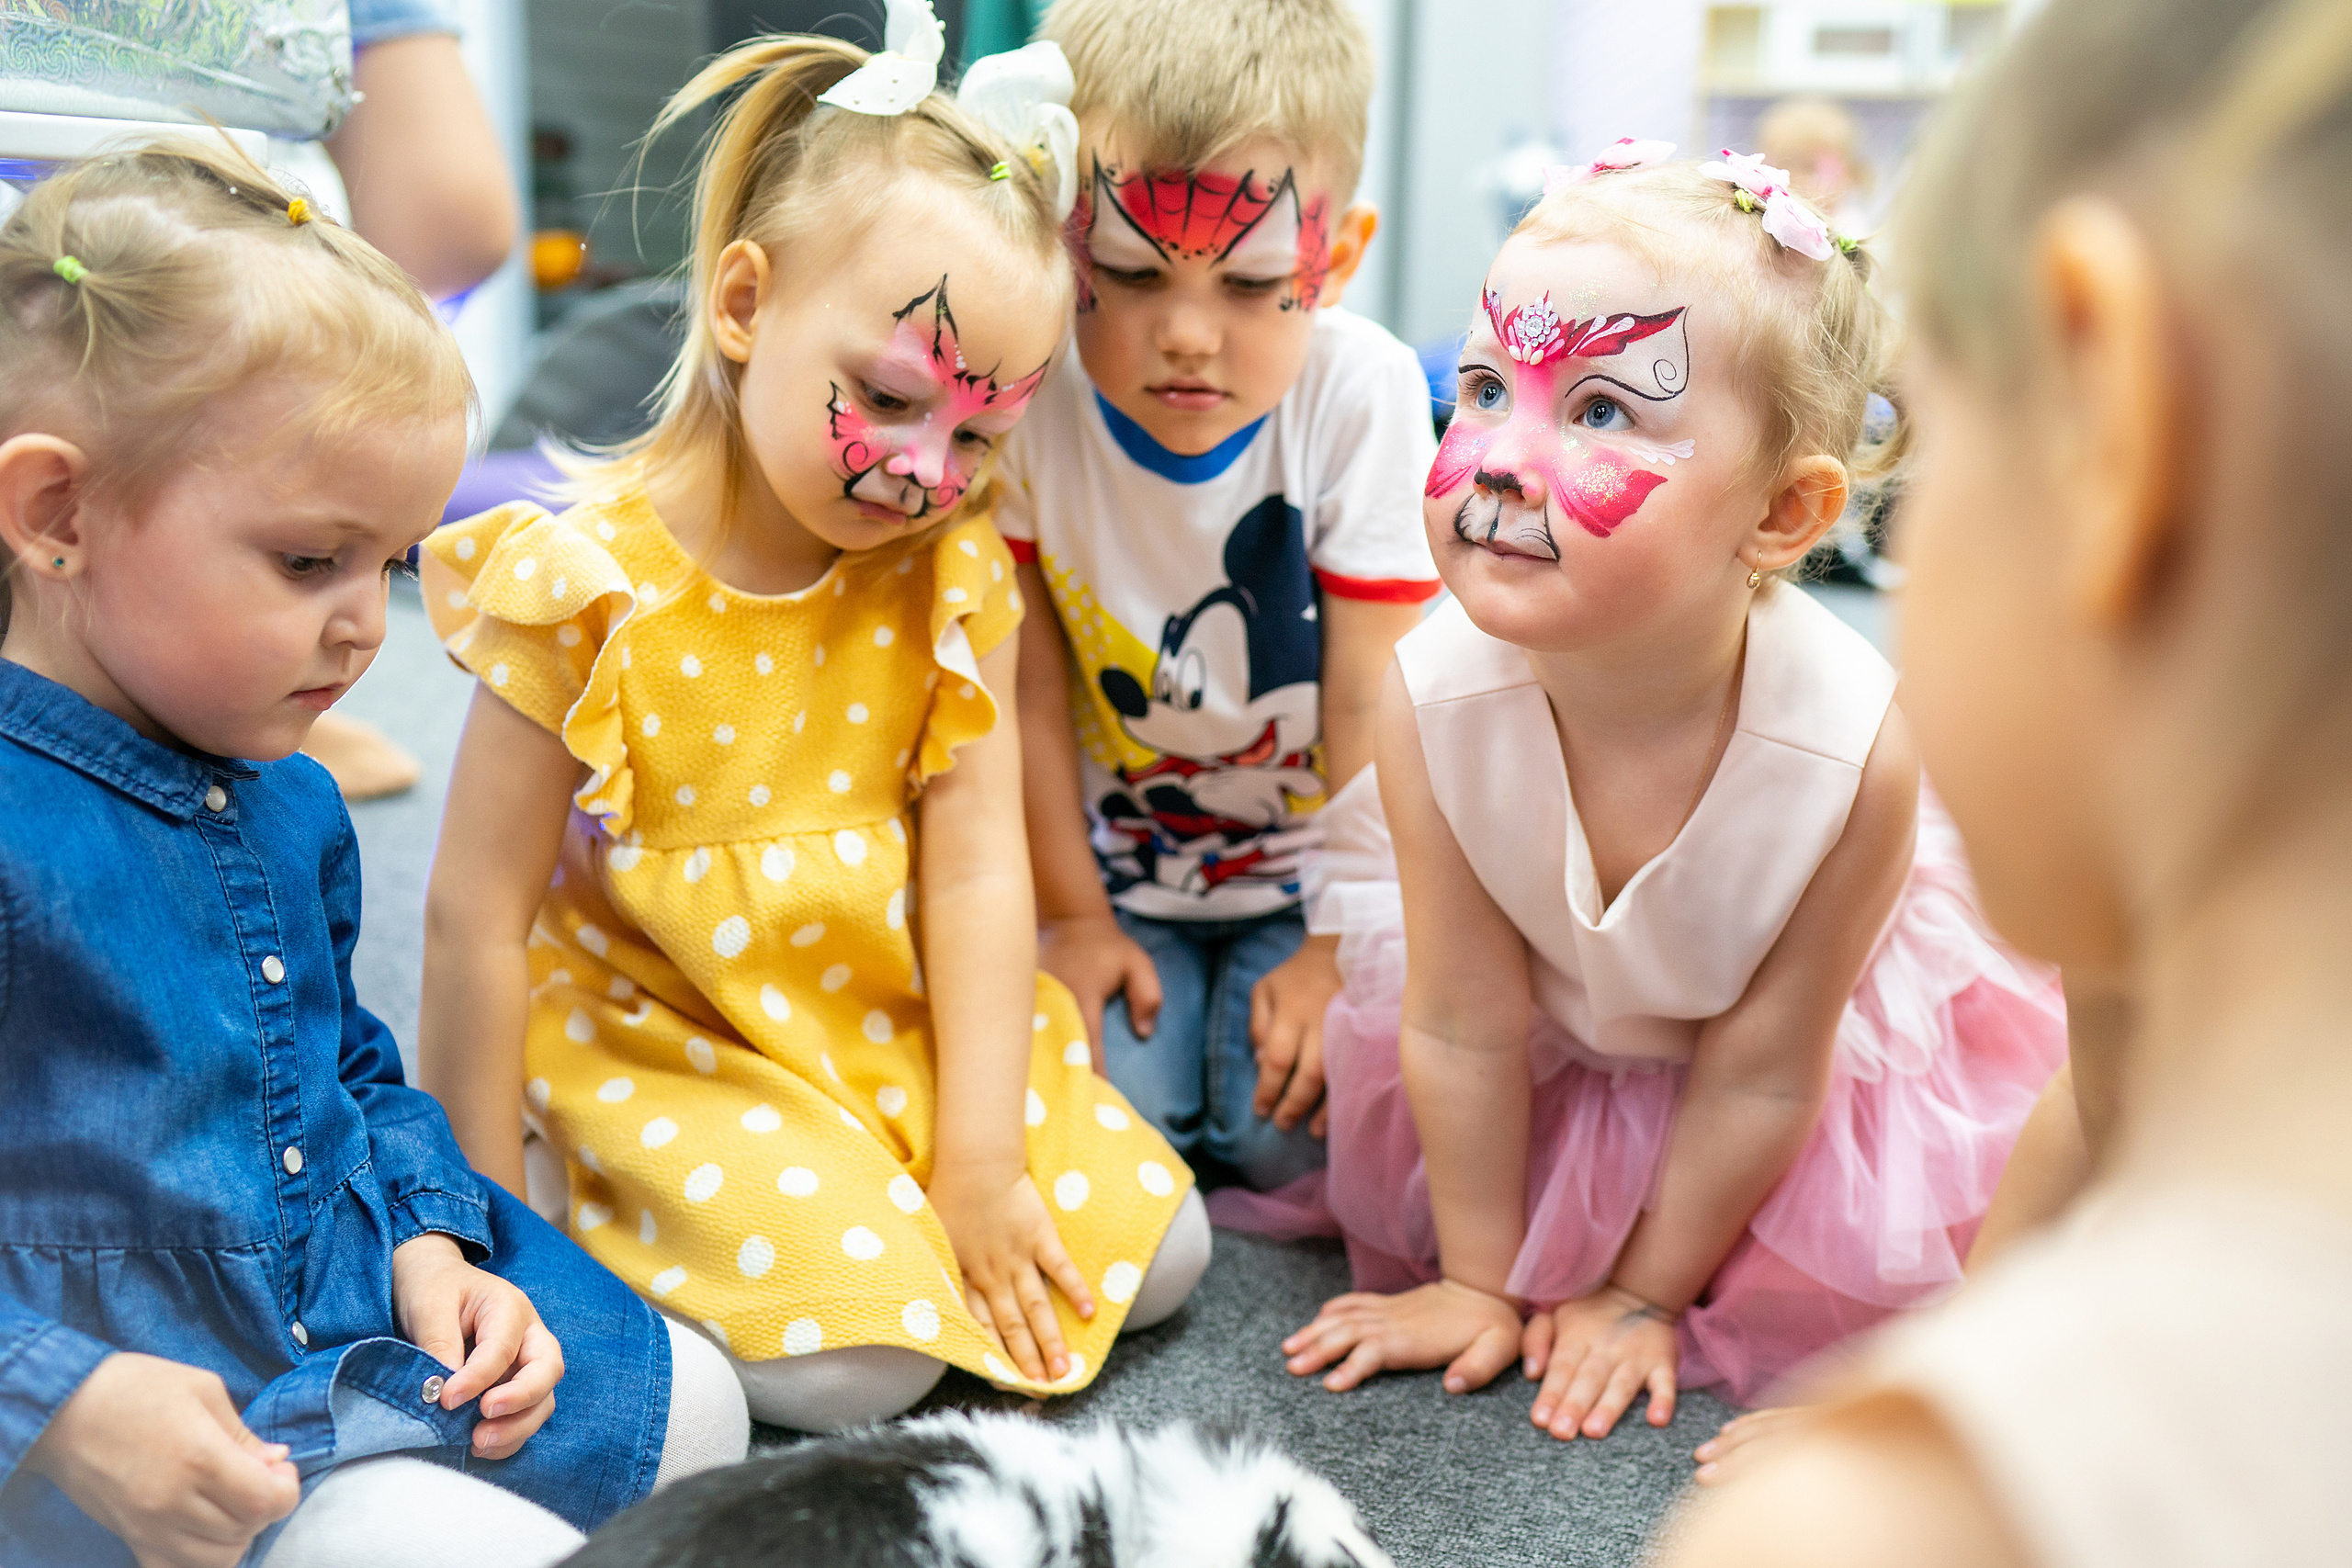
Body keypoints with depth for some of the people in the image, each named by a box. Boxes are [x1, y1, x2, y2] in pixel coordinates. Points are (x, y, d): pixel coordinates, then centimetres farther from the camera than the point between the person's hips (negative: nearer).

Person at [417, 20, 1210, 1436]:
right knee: (854, 1362, -21)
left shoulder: (954, 576, -6)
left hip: (909, 1024, 5)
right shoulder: (592, 588, -19)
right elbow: (477, 918, -14)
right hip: (670, 1044, -5)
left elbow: (979, 866, -9)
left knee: (1156, 1250, 0)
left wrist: (980, 1158, -12)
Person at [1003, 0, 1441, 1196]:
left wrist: (1342, 948, -13)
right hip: (1115, 864, 1)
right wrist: (1072, 917, -6)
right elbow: (1033, 689, -11)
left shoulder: (1362, 392, -19)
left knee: (1294, 1133, -15)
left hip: (1307, 863, 0)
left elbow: (1367, 703, -16)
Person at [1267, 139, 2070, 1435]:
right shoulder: (1437, 697, -33)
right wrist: (1481, 1281, -8)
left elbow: (1760, 1072, -22)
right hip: (1556, 1026, 2)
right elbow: (1467, 1031, -20)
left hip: (1814, 1040, -2)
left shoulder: (1854, 747, -38)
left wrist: (1640, 1297, -11)